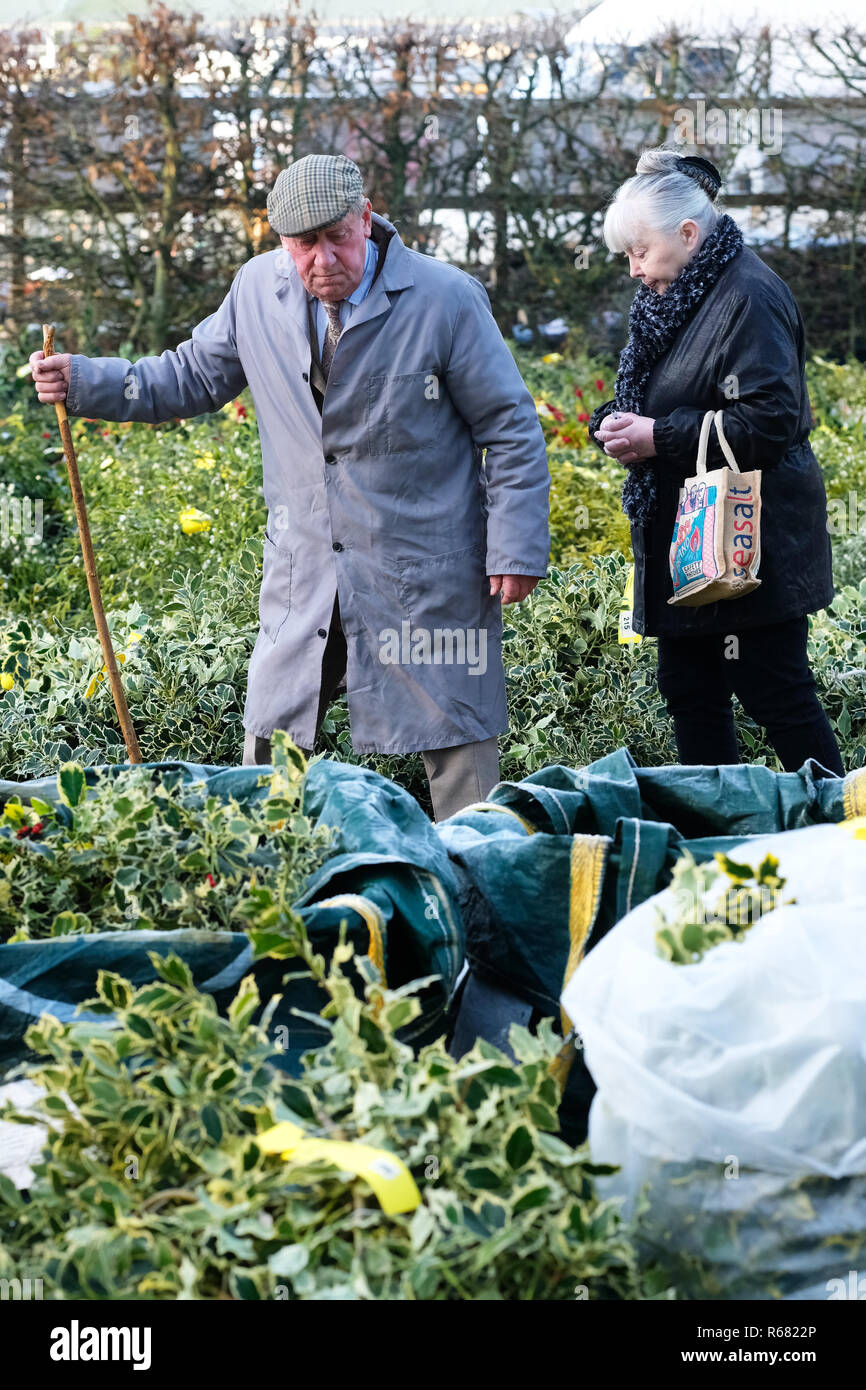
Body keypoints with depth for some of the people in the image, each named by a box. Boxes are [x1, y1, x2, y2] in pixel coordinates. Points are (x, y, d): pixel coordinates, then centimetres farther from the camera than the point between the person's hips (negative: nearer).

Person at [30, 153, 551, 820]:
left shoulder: (447, 298, -11)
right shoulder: (258, 290, 0)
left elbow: (511, 428, -5)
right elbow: (191, 377, 14)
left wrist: (516, 548, -10)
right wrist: (83, 380, 1)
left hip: (425, 574, -4)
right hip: (303, 572, 4)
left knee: (456, 744, 3)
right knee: (269, 744, 10)